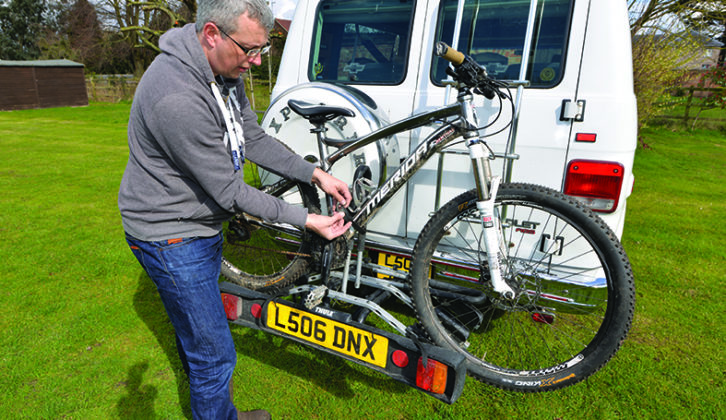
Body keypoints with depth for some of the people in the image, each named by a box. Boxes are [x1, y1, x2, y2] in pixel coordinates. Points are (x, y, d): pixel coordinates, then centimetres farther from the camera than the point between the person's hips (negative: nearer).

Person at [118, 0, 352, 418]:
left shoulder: (225, 70, -4)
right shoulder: (178, 98, -34)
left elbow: (254, 140, 3)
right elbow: (229, 192, -28)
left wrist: (315, 173, -5)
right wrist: (306, 220, -22)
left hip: (201, 224, 10)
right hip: (171, 236, -9)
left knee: (195, 325, 29)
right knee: (216, 354, 1)